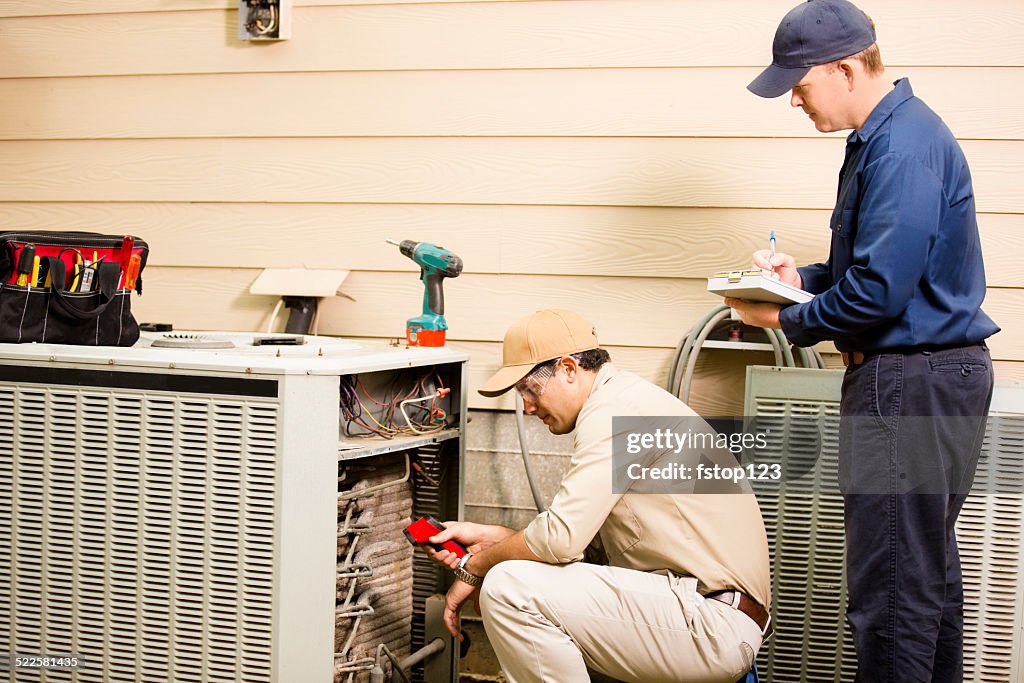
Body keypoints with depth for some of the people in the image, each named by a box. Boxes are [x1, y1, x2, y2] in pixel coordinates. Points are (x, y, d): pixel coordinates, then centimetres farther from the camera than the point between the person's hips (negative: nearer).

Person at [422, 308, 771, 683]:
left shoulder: (615, 408, -14)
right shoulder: (625, 400, 18)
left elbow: (560, 538, -20)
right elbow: (581, 535, 18)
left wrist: (472, 567, -3)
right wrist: (489, 536, 13)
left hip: (712, 624, -11)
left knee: (509, 588, -19)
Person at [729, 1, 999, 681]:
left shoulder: (905, 146, -20)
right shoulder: (881, 136, 14)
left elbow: (879, 291, -24)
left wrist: (784, 319, -9)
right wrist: (803, 276, 9)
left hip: (912, 381, -11)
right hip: (930, 374, 11)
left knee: (893, 584, -4)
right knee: (930, 567, 19)